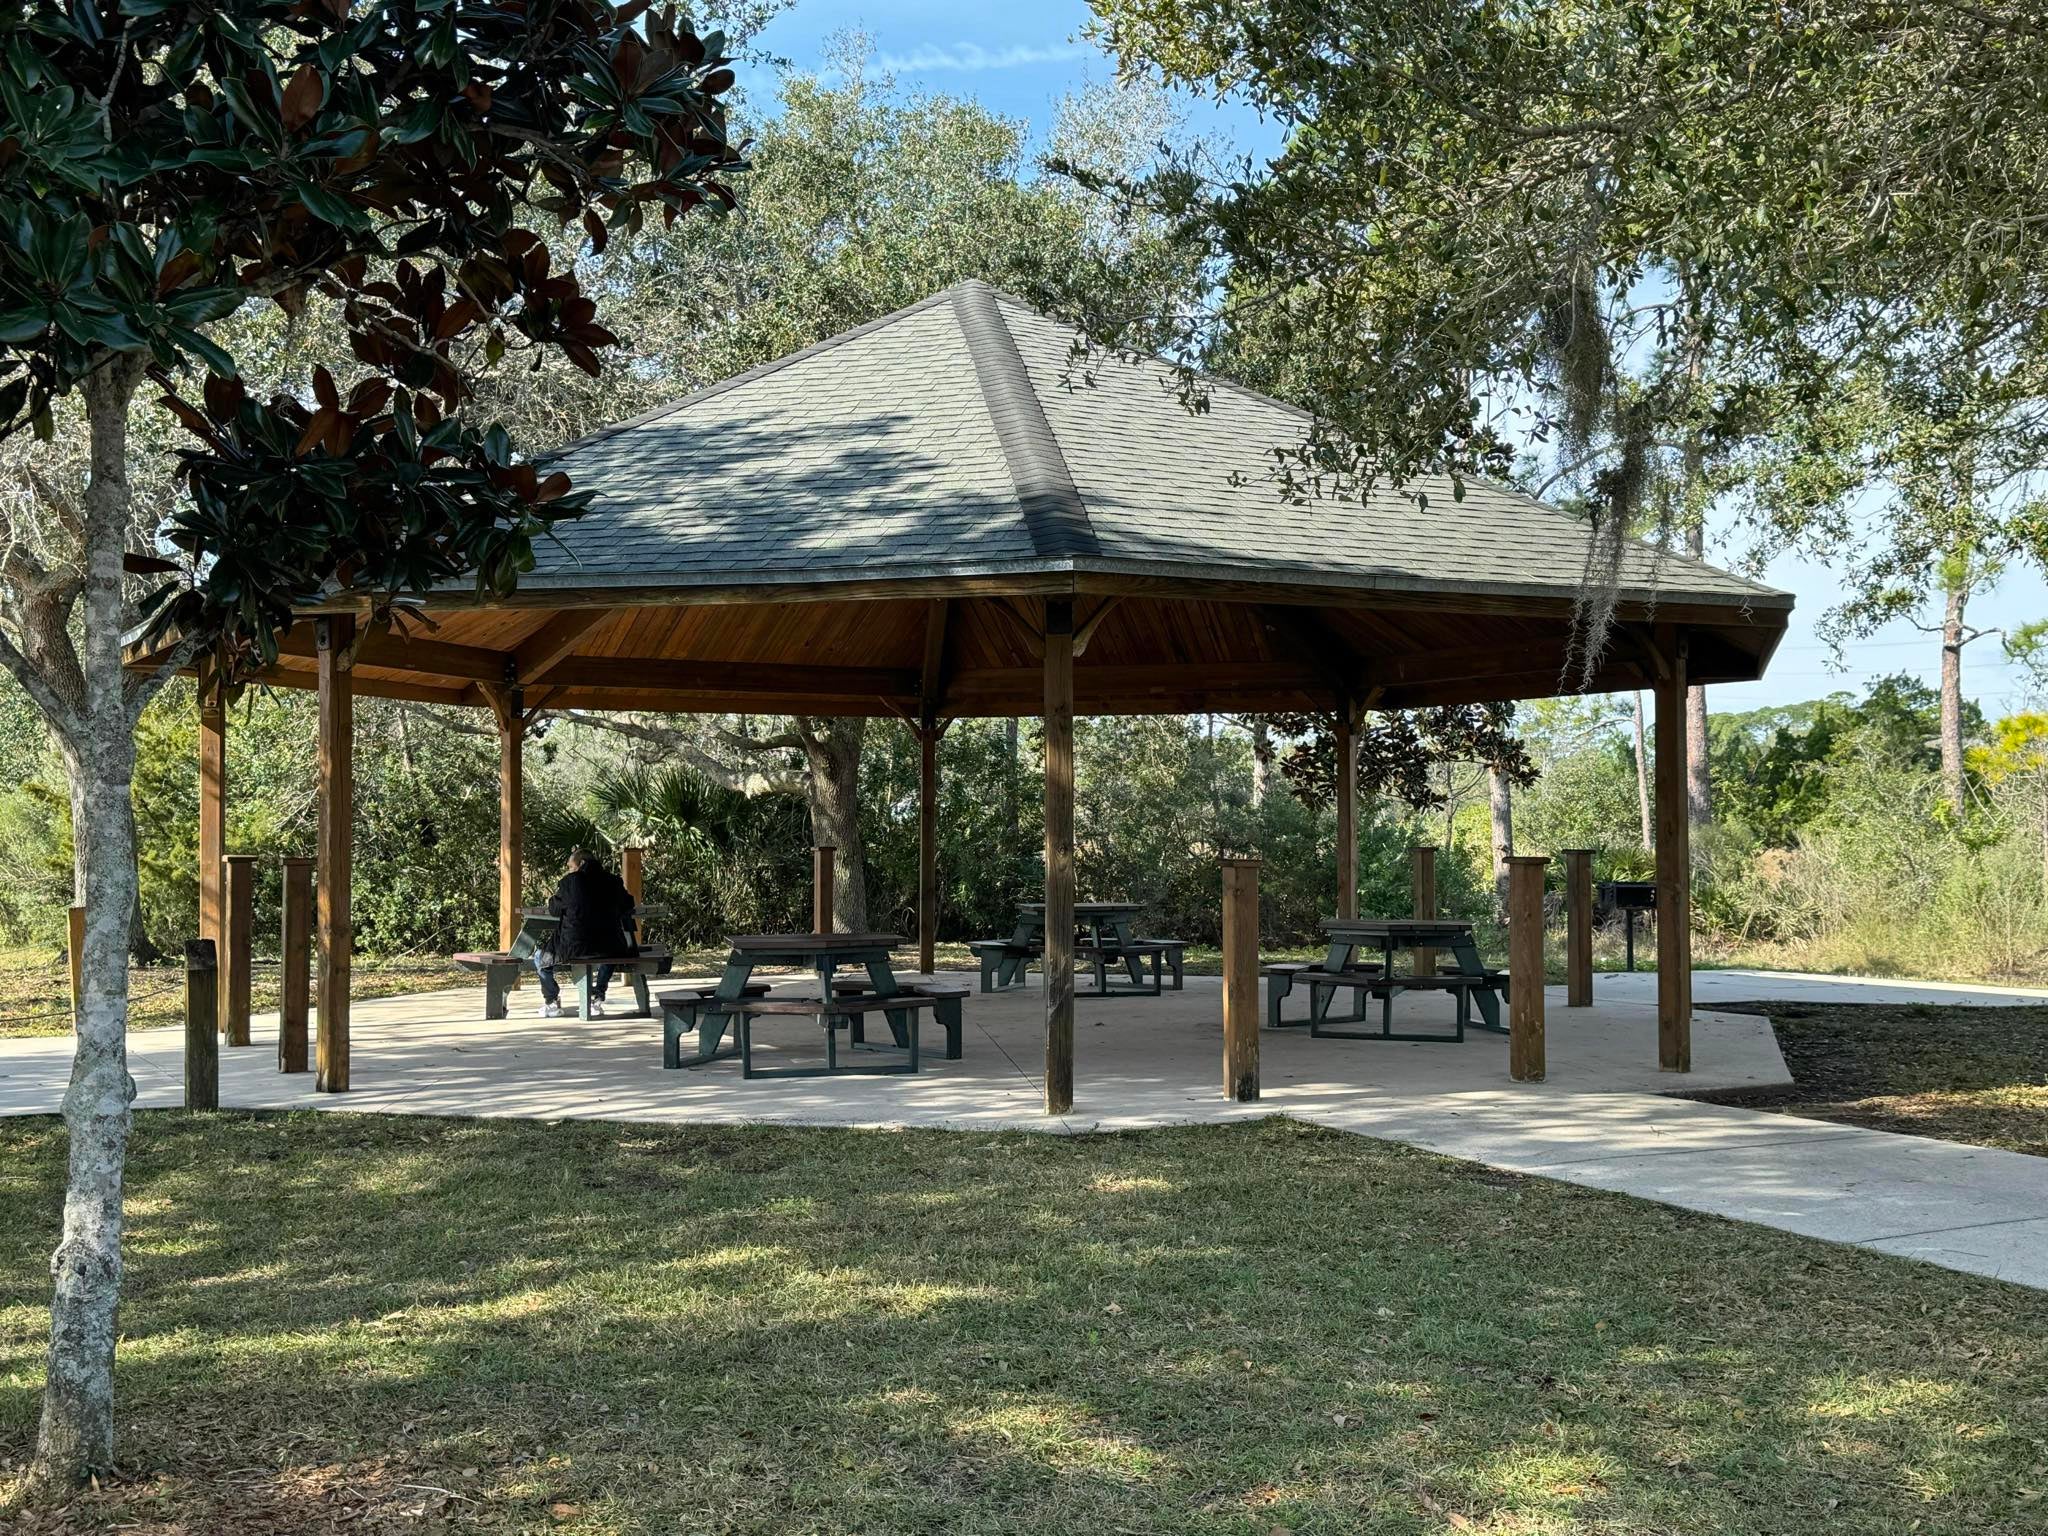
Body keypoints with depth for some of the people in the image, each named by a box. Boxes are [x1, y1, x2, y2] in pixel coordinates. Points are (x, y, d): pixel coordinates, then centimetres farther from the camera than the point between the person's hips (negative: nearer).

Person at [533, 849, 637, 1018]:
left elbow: (555, 909, 9)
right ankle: (597, 999, 31)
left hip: (574, 947, -3)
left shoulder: (570, 881, -5)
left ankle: (552, 1002, 24)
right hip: (608, 947, 3)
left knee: (539, 957, 23)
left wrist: (550, 900, 31)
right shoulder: (613, 881, 4)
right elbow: (627, 906, 21)